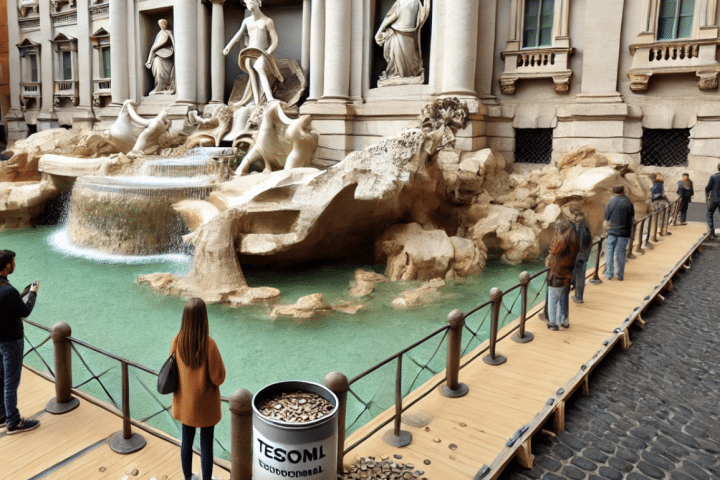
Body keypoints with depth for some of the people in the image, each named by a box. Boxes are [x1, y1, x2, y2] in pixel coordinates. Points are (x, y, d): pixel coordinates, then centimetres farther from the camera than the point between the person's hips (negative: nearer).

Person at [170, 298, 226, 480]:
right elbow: (218, 378, -21)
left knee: (187, 440, 24)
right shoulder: (209, 344, -30)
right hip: (205, 404, -4)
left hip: (185, 401, 4)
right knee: (206, 444, 15)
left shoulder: (177, 340, -17)